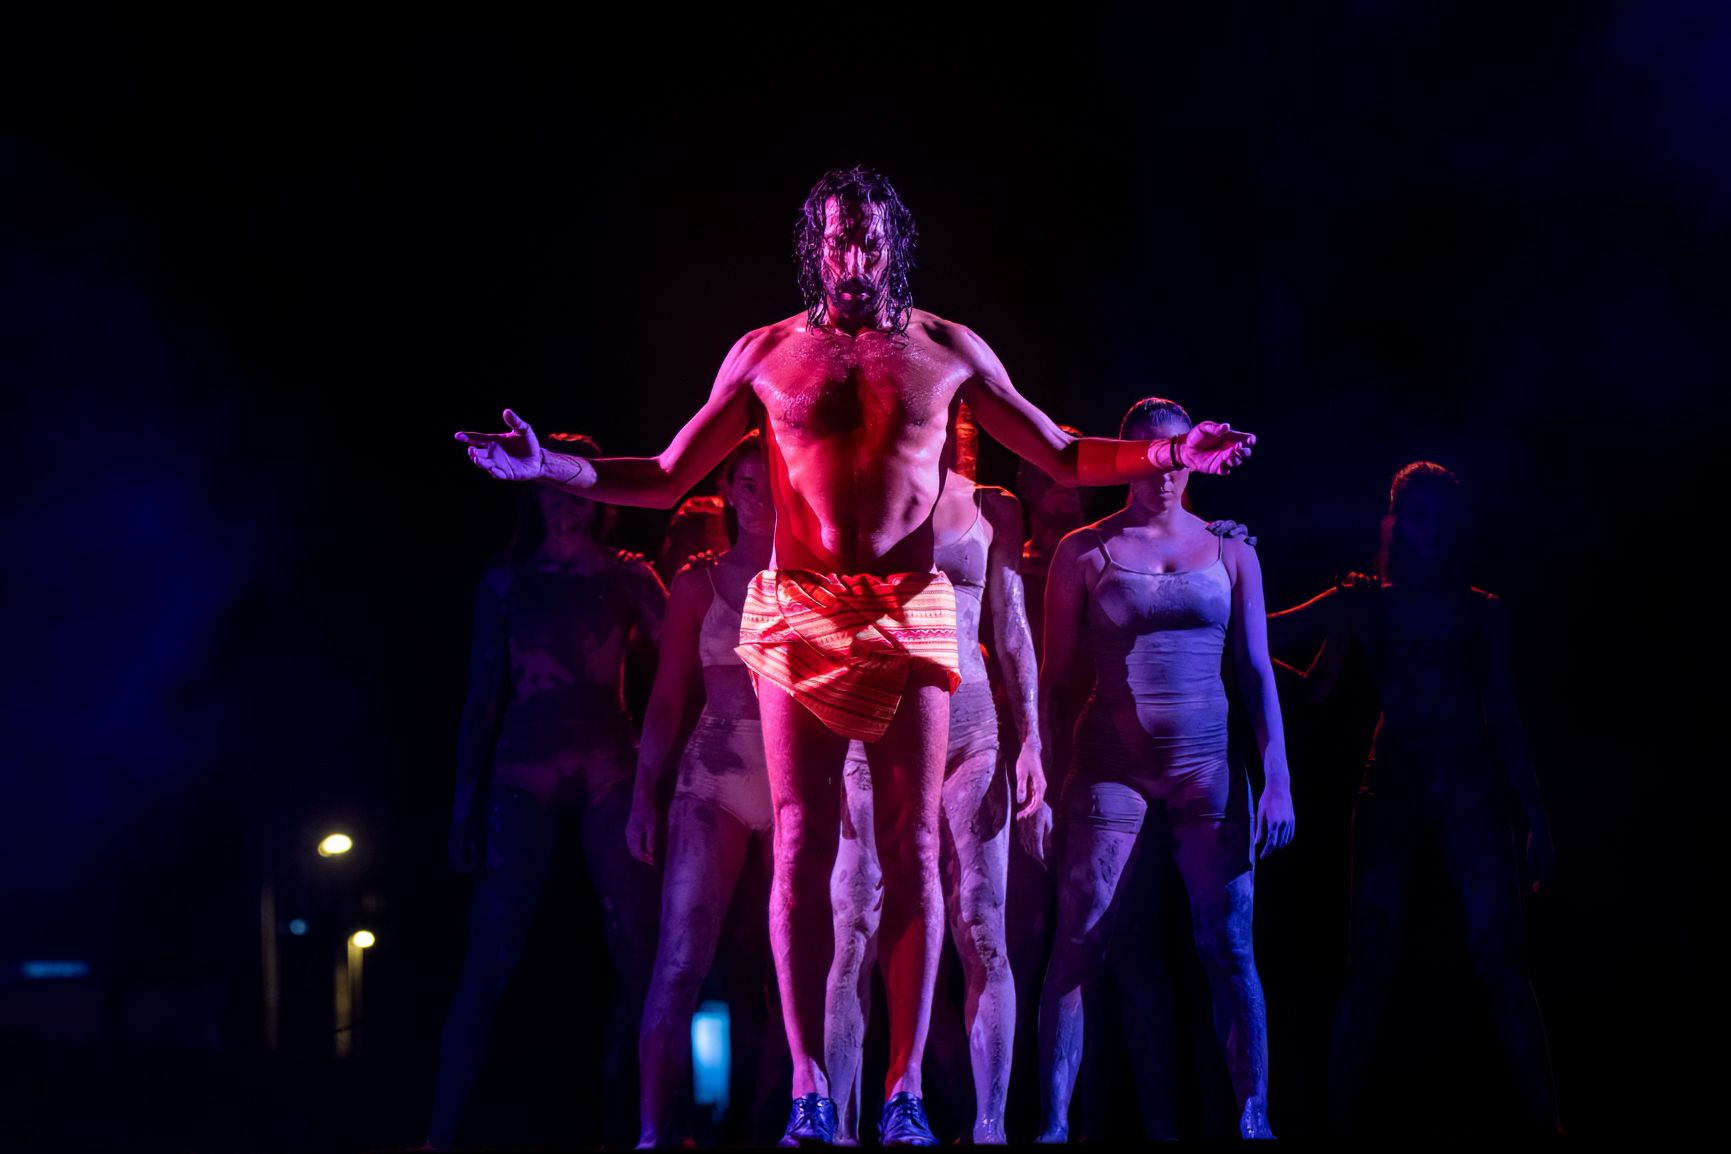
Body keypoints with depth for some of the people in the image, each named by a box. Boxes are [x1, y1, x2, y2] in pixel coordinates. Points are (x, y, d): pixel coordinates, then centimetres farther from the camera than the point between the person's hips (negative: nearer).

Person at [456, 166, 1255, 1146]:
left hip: (911, 612, 0)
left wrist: (1166, 454, -2)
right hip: (801, 612, 0)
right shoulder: (766, 354, 8)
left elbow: (1063, 457, 13)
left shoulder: (947, 350, 8)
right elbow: (666, 479, 11)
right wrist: (550, 468, 0)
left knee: (912, 851, -2)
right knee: (802, 848, -4)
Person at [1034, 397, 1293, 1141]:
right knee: (1077, 948, -6)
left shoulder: (1229, 550, 9)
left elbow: (1257, 671, 8)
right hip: (1111, 765, -1)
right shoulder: (1085, 552, 4)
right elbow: (1055, 677, 4)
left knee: (1230, 951, -1)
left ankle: (1253, 1119, 3)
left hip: (1207, 766, 2)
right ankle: (1053, 1123, -4)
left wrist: (1276, 778, 0)